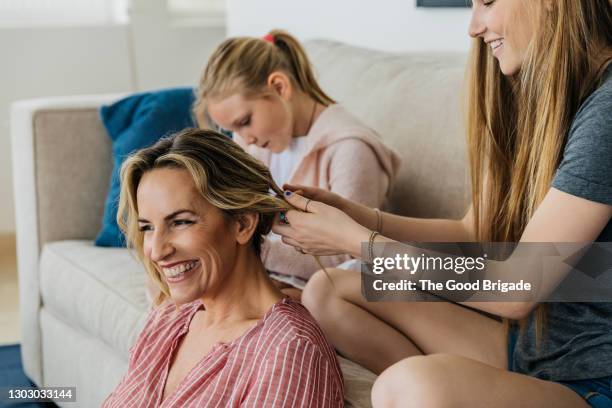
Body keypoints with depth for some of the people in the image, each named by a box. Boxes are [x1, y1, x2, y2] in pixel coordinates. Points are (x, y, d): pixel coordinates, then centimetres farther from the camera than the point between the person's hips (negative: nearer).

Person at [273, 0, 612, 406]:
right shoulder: (527, 96, 9)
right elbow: (472, 233, 14)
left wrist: (355, 240, -14)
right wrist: (353, 214, 1)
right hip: (525, 341, 9)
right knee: (327, 291, 7)